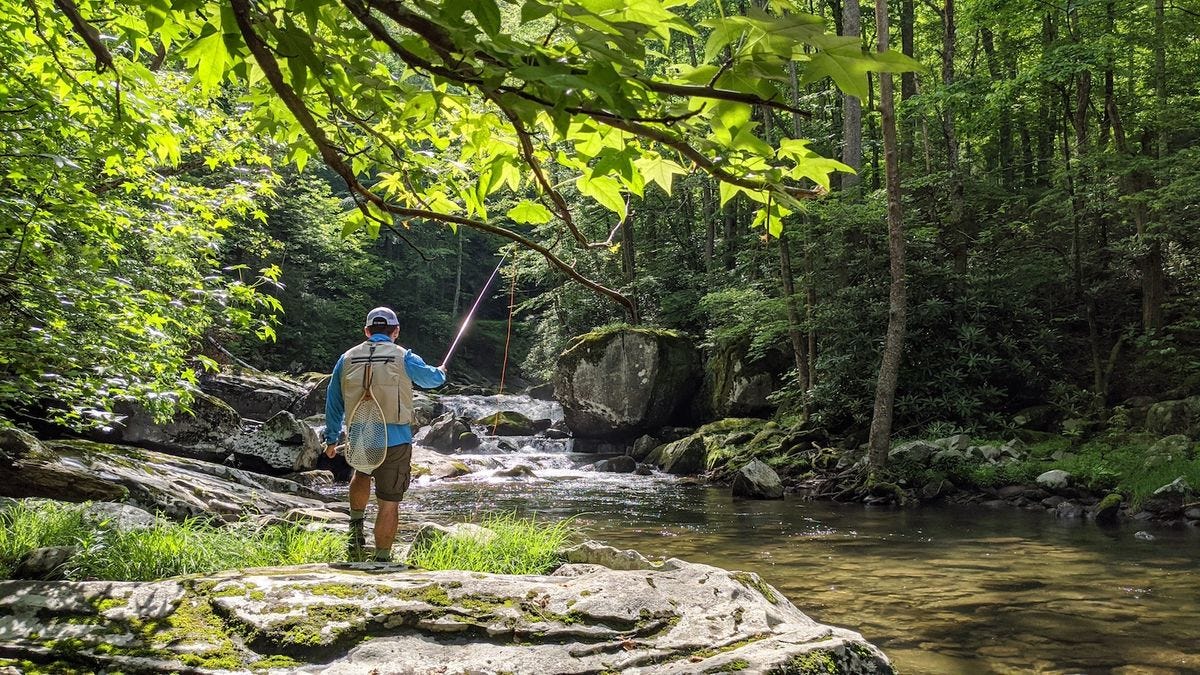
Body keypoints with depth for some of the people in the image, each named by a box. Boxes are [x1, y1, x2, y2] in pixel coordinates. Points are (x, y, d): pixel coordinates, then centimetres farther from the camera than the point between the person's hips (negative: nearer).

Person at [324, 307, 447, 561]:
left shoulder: (347, 359, 6)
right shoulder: (403, 358, -3)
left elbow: (333, 403, 14)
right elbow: (431, 379, 15)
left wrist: (331, 439, 26)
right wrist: (441, 372, 40)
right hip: (395, 441, -3)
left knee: (361, 474, 35)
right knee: (389, 504, 6)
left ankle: (355, 526, 25)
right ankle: (382, 560, 11)